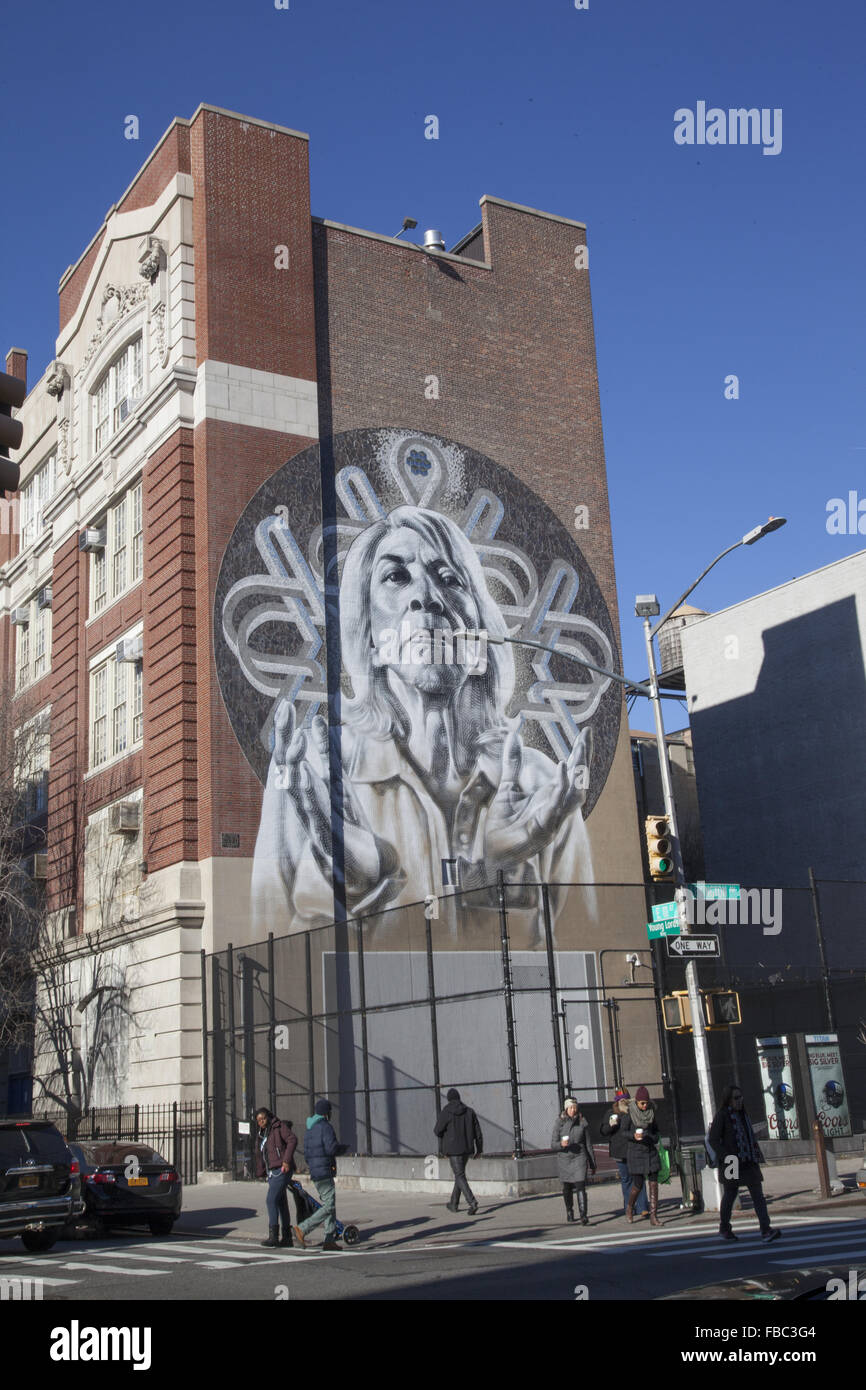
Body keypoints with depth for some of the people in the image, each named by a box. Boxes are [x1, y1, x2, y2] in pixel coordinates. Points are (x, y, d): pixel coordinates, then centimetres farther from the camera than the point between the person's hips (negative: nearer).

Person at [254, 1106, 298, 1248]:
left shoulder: (279, 1127, -4)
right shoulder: (262, 1135, 19)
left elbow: (292, 1139, -17)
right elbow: (260, 1155, 24)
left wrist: (287, 1160, -23)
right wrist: (260, 1173, 18)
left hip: (282, 1170, -9)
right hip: (272, 1172, 9)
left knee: (271, 1200, -15)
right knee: (281, 1204, 10)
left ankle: (273, 1236, -17)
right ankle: (287, 1237, 14)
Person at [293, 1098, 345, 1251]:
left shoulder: (309, 1129, 17)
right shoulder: (326, 1126, -11)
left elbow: (306, 1153, 17)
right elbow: (331, 1148, -21)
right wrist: (343, 1148, -2)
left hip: (315, 1173, 9)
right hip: (325, 1172, -9)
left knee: (329, 1205, 11)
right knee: (329, 1207, -9)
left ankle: (330, 1240, 7)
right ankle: (302, 1229, -17)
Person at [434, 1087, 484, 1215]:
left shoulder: (446, 1112, -9)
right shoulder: (469, 1112, 3)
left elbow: (437, 1131, -8)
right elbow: (478, 1132, 1)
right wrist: (479, 1149, 8)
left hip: (453, 1149, -5)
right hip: (467, 1148, 5)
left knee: (460, 1177, -5)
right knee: (459, 1174, 21)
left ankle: (472, 1202, -23)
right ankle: (454, 1204, 30)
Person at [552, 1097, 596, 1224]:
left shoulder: (582, 1122, 0)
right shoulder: (559, 1123, -2)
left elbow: (588, 1144, 7)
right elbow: (553, 1144, -2)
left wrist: (592, 1163, 10)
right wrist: (561, 1144, -25)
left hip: (579, 1158, -1)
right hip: (564, 1158, 1)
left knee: (580, 1186, -14)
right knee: (567, 1188, 13)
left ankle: (583, 1216, -15)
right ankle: (569, 1211, 36)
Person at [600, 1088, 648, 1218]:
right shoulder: (611, 1114, 3)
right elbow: (603, 1133, 5)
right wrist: (610, 1125, -13)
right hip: (620, 1151, 2)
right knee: (626, 1179, 11)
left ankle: (641, 1207, -5)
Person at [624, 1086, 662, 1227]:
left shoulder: (651, 1111, 5)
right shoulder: (630, 1113, -9)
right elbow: (623, 1132, -6)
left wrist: (654, 1138, 1)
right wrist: (633, 1135, -24)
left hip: (651, 1152, 4)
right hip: (636, 1153, -4)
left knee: (653, 1184, -3)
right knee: (638, 1185, 0)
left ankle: (653, 1217, 0)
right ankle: (630, 1207, 29)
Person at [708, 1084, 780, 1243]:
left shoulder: (743, 1114, 15)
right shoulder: (721, 1115, -7)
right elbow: (713, 1139, -11)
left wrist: (757, 1157, 15)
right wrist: (727, 1157, -20)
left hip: (748, 1162, 6)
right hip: (731, 1163, -6)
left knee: (758, 1193, -6)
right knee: (730, 1194, 5)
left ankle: (766, 1230, -11)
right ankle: (724, 1228, 23)